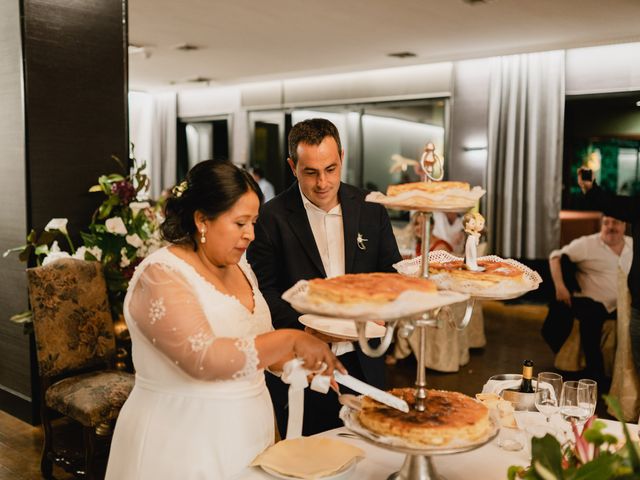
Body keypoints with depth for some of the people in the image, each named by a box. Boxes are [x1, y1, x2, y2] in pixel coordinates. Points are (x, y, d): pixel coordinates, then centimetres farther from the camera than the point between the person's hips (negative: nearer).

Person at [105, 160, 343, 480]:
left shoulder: (238, 268, 7)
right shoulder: (161, 276, -17)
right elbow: (202, 358, -30)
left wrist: (299, 363, 2)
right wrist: (291, 339, -26)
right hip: (183, 443, -7)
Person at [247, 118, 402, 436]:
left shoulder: (371, 210, 2)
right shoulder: (272, 217, -8)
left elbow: (391, 272, 9)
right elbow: (263, 288, -7)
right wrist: (304, 323, -21)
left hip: (362, 361, 4)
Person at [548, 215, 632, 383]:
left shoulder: (633, 245, 15)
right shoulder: (587, 244, 1)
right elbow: (556, 256, -3)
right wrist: (559, 286, -15)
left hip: (623, 304, 4)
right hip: (593, 302, -4)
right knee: (591, 319, -34)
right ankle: (597, 377, -24)